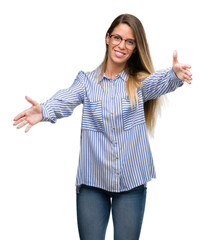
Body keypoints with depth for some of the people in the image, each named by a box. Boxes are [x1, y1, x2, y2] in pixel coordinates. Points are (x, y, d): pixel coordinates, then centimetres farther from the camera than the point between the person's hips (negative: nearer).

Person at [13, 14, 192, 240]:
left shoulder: (139, 82, 5)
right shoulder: (87, 80, 4)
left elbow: (159, 82, -16)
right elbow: (66, 101, -14)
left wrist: (175, 74, -41)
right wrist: (43, 111, -38)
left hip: (132, 180, 0)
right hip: (93, 179, 0)